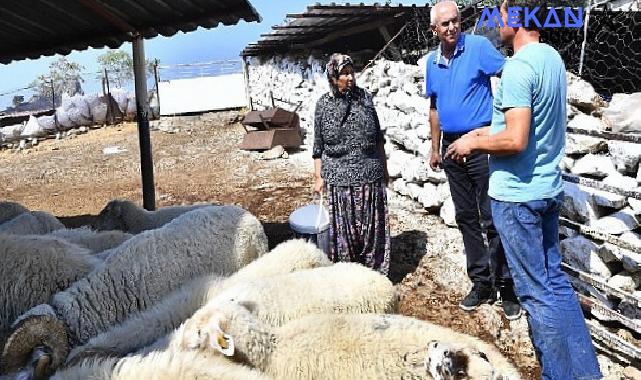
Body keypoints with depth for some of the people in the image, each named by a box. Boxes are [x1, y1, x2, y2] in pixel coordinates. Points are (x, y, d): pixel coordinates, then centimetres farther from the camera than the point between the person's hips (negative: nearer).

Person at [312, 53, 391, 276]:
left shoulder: (365, 98, 3)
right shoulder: (323, 104, -1)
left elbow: (378, 137, 10)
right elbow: (318, 146, 3)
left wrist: (384, 167, 11)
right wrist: (319, 177, 1)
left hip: (370, 175, 2)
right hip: (339, 178, -1)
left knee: (372, 224, 9)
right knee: (344, 227, 8)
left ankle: (375, 270, 25)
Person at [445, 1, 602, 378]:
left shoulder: (519, 66, -19)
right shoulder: (553, 57, 9)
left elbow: (515, 141, -25)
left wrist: (473, 143, -10)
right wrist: (486, 132, 17)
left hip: (518, 194, -9)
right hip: (549, 188, 9)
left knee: (536, 290, 3)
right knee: (555, 280, 17)